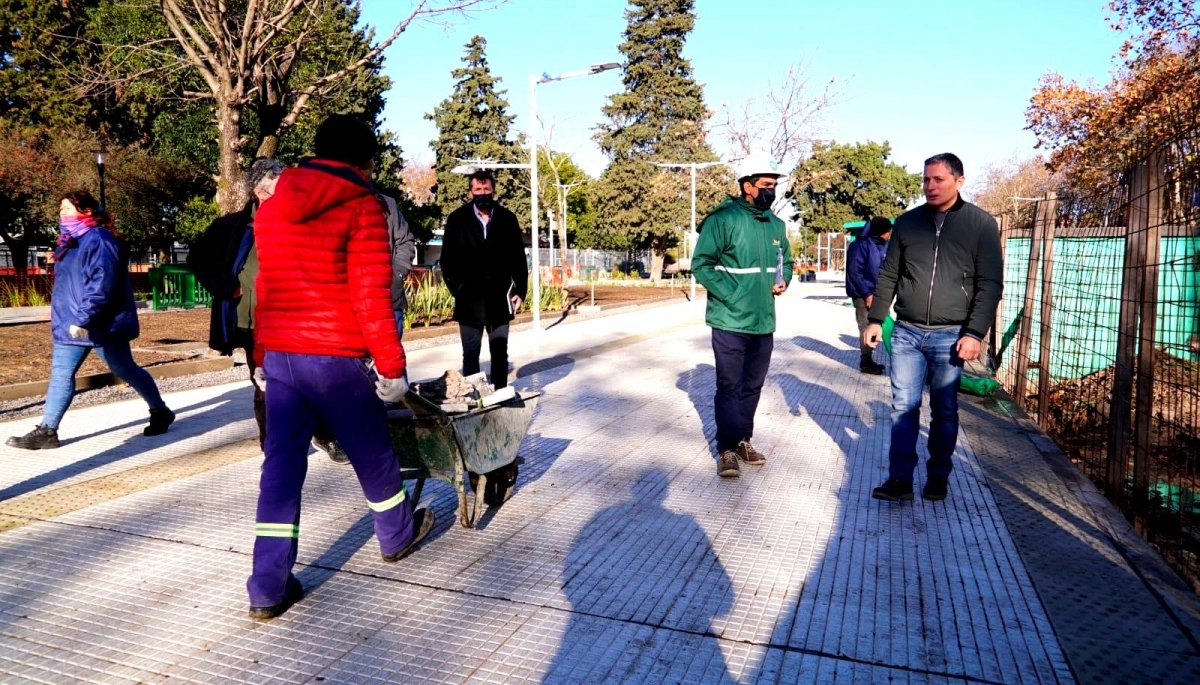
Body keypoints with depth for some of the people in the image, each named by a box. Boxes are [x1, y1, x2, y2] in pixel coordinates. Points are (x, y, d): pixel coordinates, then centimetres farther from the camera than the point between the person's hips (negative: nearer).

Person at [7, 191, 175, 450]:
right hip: (71, 324, 9)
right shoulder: (71, 241, 14)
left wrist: (84, 318, -28)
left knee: (124, 370, 4)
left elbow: (102, 283, -26)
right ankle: (47, 430, 10)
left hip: (100, 324, -9)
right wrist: (67, 318, 20)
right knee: (61, 374, 6)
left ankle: (160, 412, 21)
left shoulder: (99, 240, -17)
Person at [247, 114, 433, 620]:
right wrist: (392, 366, -9)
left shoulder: (271, 208, 12)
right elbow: (372, 297, -13)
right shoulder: (361, 206, -7)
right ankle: (397, 535, 37)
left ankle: (268, 588, 8)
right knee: (373, 455, 15)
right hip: (336, 358, -5)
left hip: (279, 355, 6)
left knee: (280, 466, 7)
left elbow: (266, 288, 16)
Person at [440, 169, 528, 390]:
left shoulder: (507, 218, 4)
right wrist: (456, 288, -7)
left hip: (499, 297, 1)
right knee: (470, 353, 5)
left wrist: (520, 290, 1)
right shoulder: (457, 219, 0)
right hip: (469, 297, -1)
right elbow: (448, 258, 0)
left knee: (500, 352, 9)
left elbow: (518, 257, 5)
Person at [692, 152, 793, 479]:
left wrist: (783, 280, 2)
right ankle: (727, 450, 8)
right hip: (730, 321, -6)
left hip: (763, 321, 6)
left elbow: (786, 260, 23)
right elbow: (701, 264, -11)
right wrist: (731, 295, -17)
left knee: (753, 386, 15)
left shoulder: (776, 224, 9)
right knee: (729, 386, -1)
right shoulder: (723, 218, -10)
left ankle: (743, 440, 29)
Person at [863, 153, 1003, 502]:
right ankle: (900, 478, 6)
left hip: (950, 336, -2)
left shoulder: (981, 224, -1)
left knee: (944, 411, 8)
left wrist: (975, 333, -12)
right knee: (903, 408, 1)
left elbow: (990, 284, -4)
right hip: (906, 332, 2)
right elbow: (888, 275, 11)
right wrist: (875, 319, 5)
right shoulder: (907, 222, 7)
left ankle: (938, 477, 21)